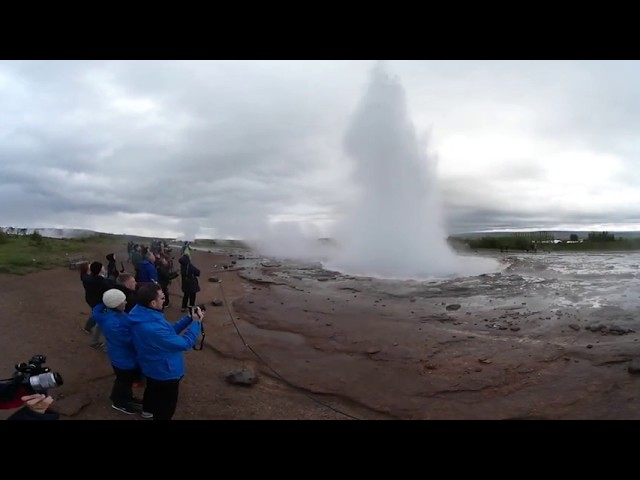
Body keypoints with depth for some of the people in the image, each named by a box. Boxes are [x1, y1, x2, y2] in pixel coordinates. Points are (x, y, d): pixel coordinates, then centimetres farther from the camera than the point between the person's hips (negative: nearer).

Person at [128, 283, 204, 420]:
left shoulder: (143, 316, -13)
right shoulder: (153, 328, -43)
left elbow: (169, 331, -1)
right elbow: (185, 343, -33)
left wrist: (188, 318, -9)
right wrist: (196, 322, -22)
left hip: (152, 368, 9)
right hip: (164, 371, -9)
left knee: (153, 389, 38)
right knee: (167, 404, 20)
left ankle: (148, 410, 64)